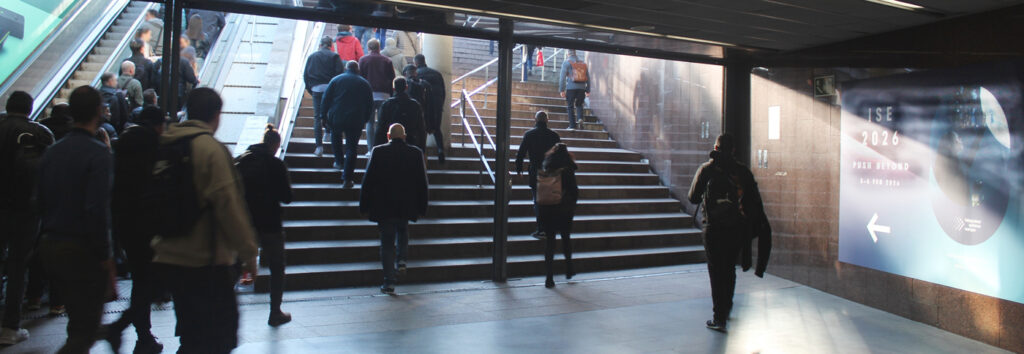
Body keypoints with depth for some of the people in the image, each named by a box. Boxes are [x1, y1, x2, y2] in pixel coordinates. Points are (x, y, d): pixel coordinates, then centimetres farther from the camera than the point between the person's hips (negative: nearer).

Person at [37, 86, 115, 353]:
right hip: (82, 250, -7)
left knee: (78, 323, 21)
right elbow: (98, 210, -21)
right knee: (86, 330, 2)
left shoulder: (52, 151, 9)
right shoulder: (98, 153, -15)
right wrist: (105, 257, -16)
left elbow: (42, 203, 12)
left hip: (50, 247, 8)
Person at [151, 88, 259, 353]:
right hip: (206, 262, -8)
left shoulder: (166, 146, 10)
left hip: (167, 258, 9)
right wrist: (248, 252, -9)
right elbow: (228, 204, -17)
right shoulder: (211, 149, -15)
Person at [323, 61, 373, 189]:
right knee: (351, 148, 4)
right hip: (356, 122, 0)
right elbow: (370, 106, 9)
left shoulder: (336, 80, 6)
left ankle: (339, 161, 33)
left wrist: (325, 115, 14)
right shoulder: (365, 83, 9)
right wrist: (364, 120, 18)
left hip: (336, 119, 0)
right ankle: (347, 178, 0)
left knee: (336, 135, 32)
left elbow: (325, 101, 2)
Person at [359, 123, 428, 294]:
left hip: (383, 206, -2)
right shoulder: (416, 153, -2)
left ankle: (389, 282, 4)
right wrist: (421, 208, 9)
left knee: (387, 243, 5)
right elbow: (422, 182, 1)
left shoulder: (378, 152, -6)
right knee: (403, 230, 30)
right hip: (407, 207, 2)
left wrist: (364, 206, 4)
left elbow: (368, 180, -3)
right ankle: (401, 259, 13)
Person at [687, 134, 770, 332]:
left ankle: (719, 318, -3)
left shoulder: (706, 169, -2)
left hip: (714, 228, -3)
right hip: (738, 228, 3)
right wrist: (760, 228, 11)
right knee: (729, 269, 20)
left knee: (716, 272, 1)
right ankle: (726, 308, 36)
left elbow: (693, 198, 3)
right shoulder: (743, 171, 6)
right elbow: (755, 202, 5)